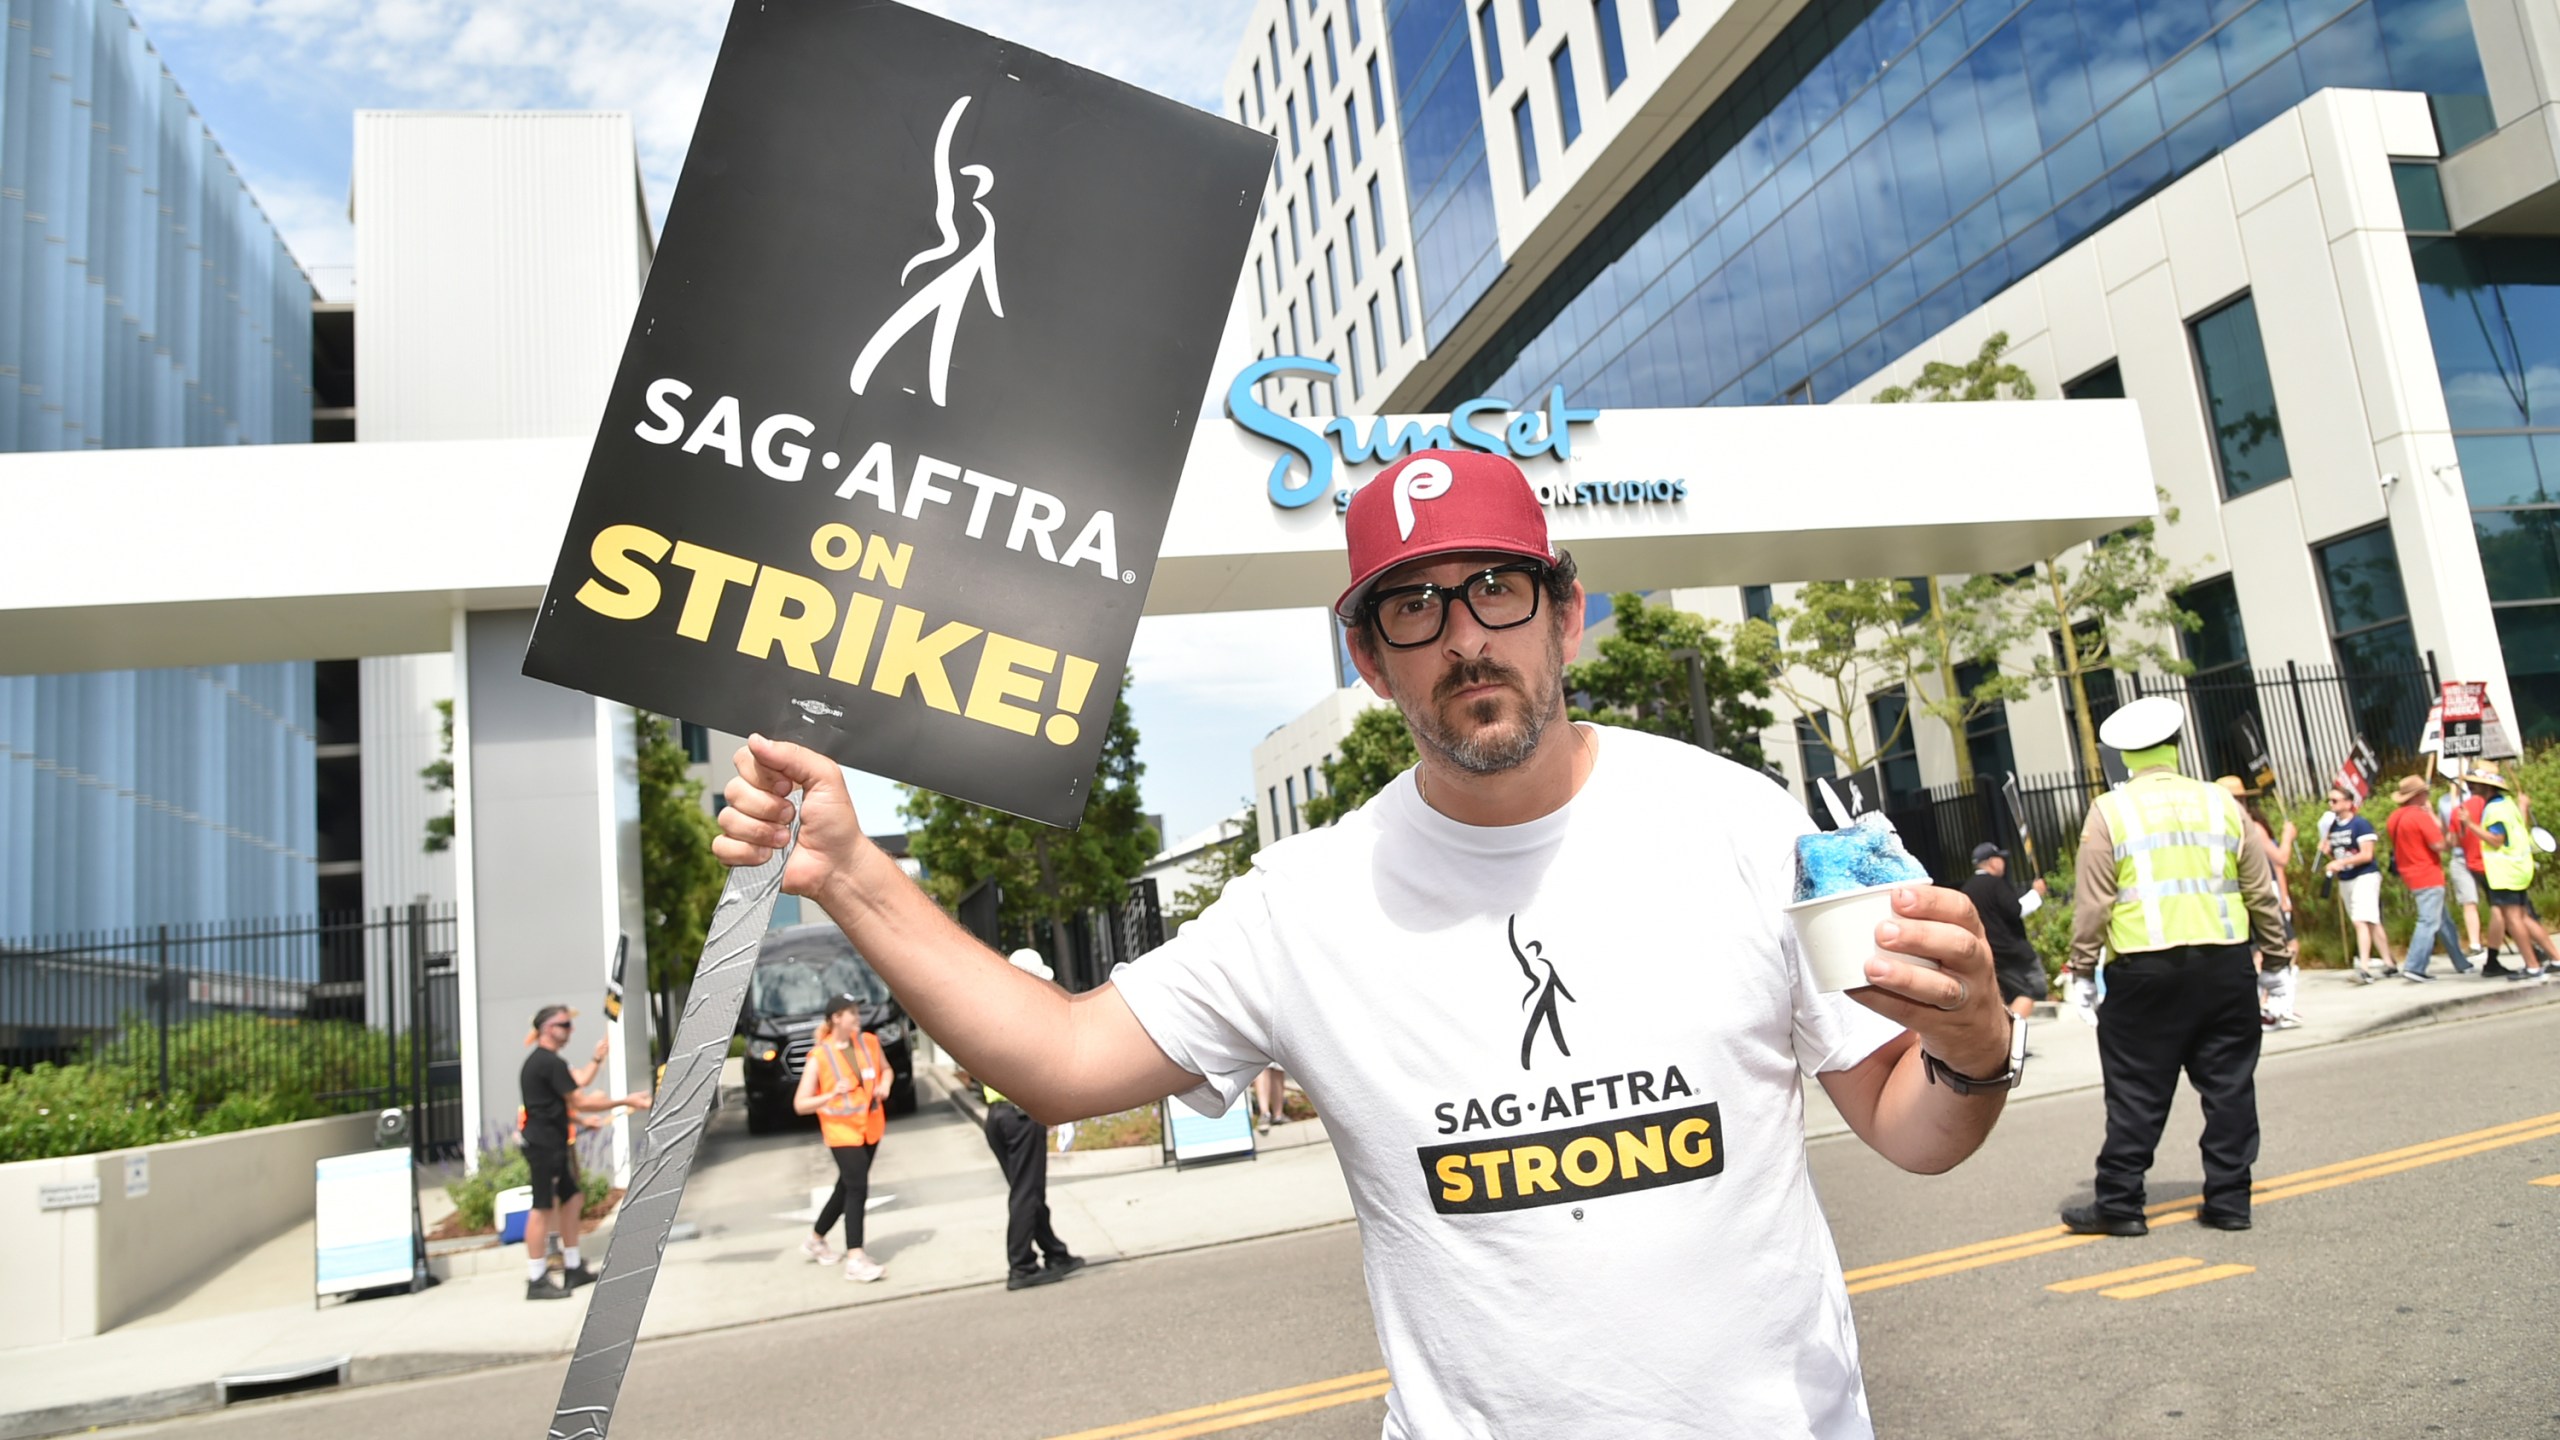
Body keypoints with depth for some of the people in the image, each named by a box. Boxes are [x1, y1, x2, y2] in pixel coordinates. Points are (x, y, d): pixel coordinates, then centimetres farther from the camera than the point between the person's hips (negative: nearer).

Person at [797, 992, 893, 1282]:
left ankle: (816, 1239, 37)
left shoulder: (869, 1042, 0)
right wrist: (832, 1094, -27)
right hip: (841, 1131, -6)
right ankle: (855, 1259, -12)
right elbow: (800, 1104, -12)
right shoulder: (819, 1056, -14)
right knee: (857, 1189, -15)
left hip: (870, 1127, 6)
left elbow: (886, 1069, 18)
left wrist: (885, 1085, -4)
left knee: (846, 1187, 17)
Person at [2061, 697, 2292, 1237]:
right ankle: (2229, 1199, 16)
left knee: (2137, 1091, 2)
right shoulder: (2221, 802, 8)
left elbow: (2093, 900, -6)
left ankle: (2118, 1204, 7)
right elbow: (2261, 890, 13)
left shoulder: (2109, 811, -2)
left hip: (2146, 967, -3)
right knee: (2229, 1083, 11)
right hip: (2225, 963, 3)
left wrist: (2082, 961, 2)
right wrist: (2276, 949, 24)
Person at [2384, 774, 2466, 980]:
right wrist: (2433, 816, -9)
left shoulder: (2394, 818, 10)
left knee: (2442, 922, 17)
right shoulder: (2420, 815, -16)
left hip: (2411, 876, 9)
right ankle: (2414, 966, -14)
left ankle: (2462, 964, 24)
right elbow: (2439, 845, -18)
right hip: (2428, 876, -9)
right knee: (2429, 922, -8)